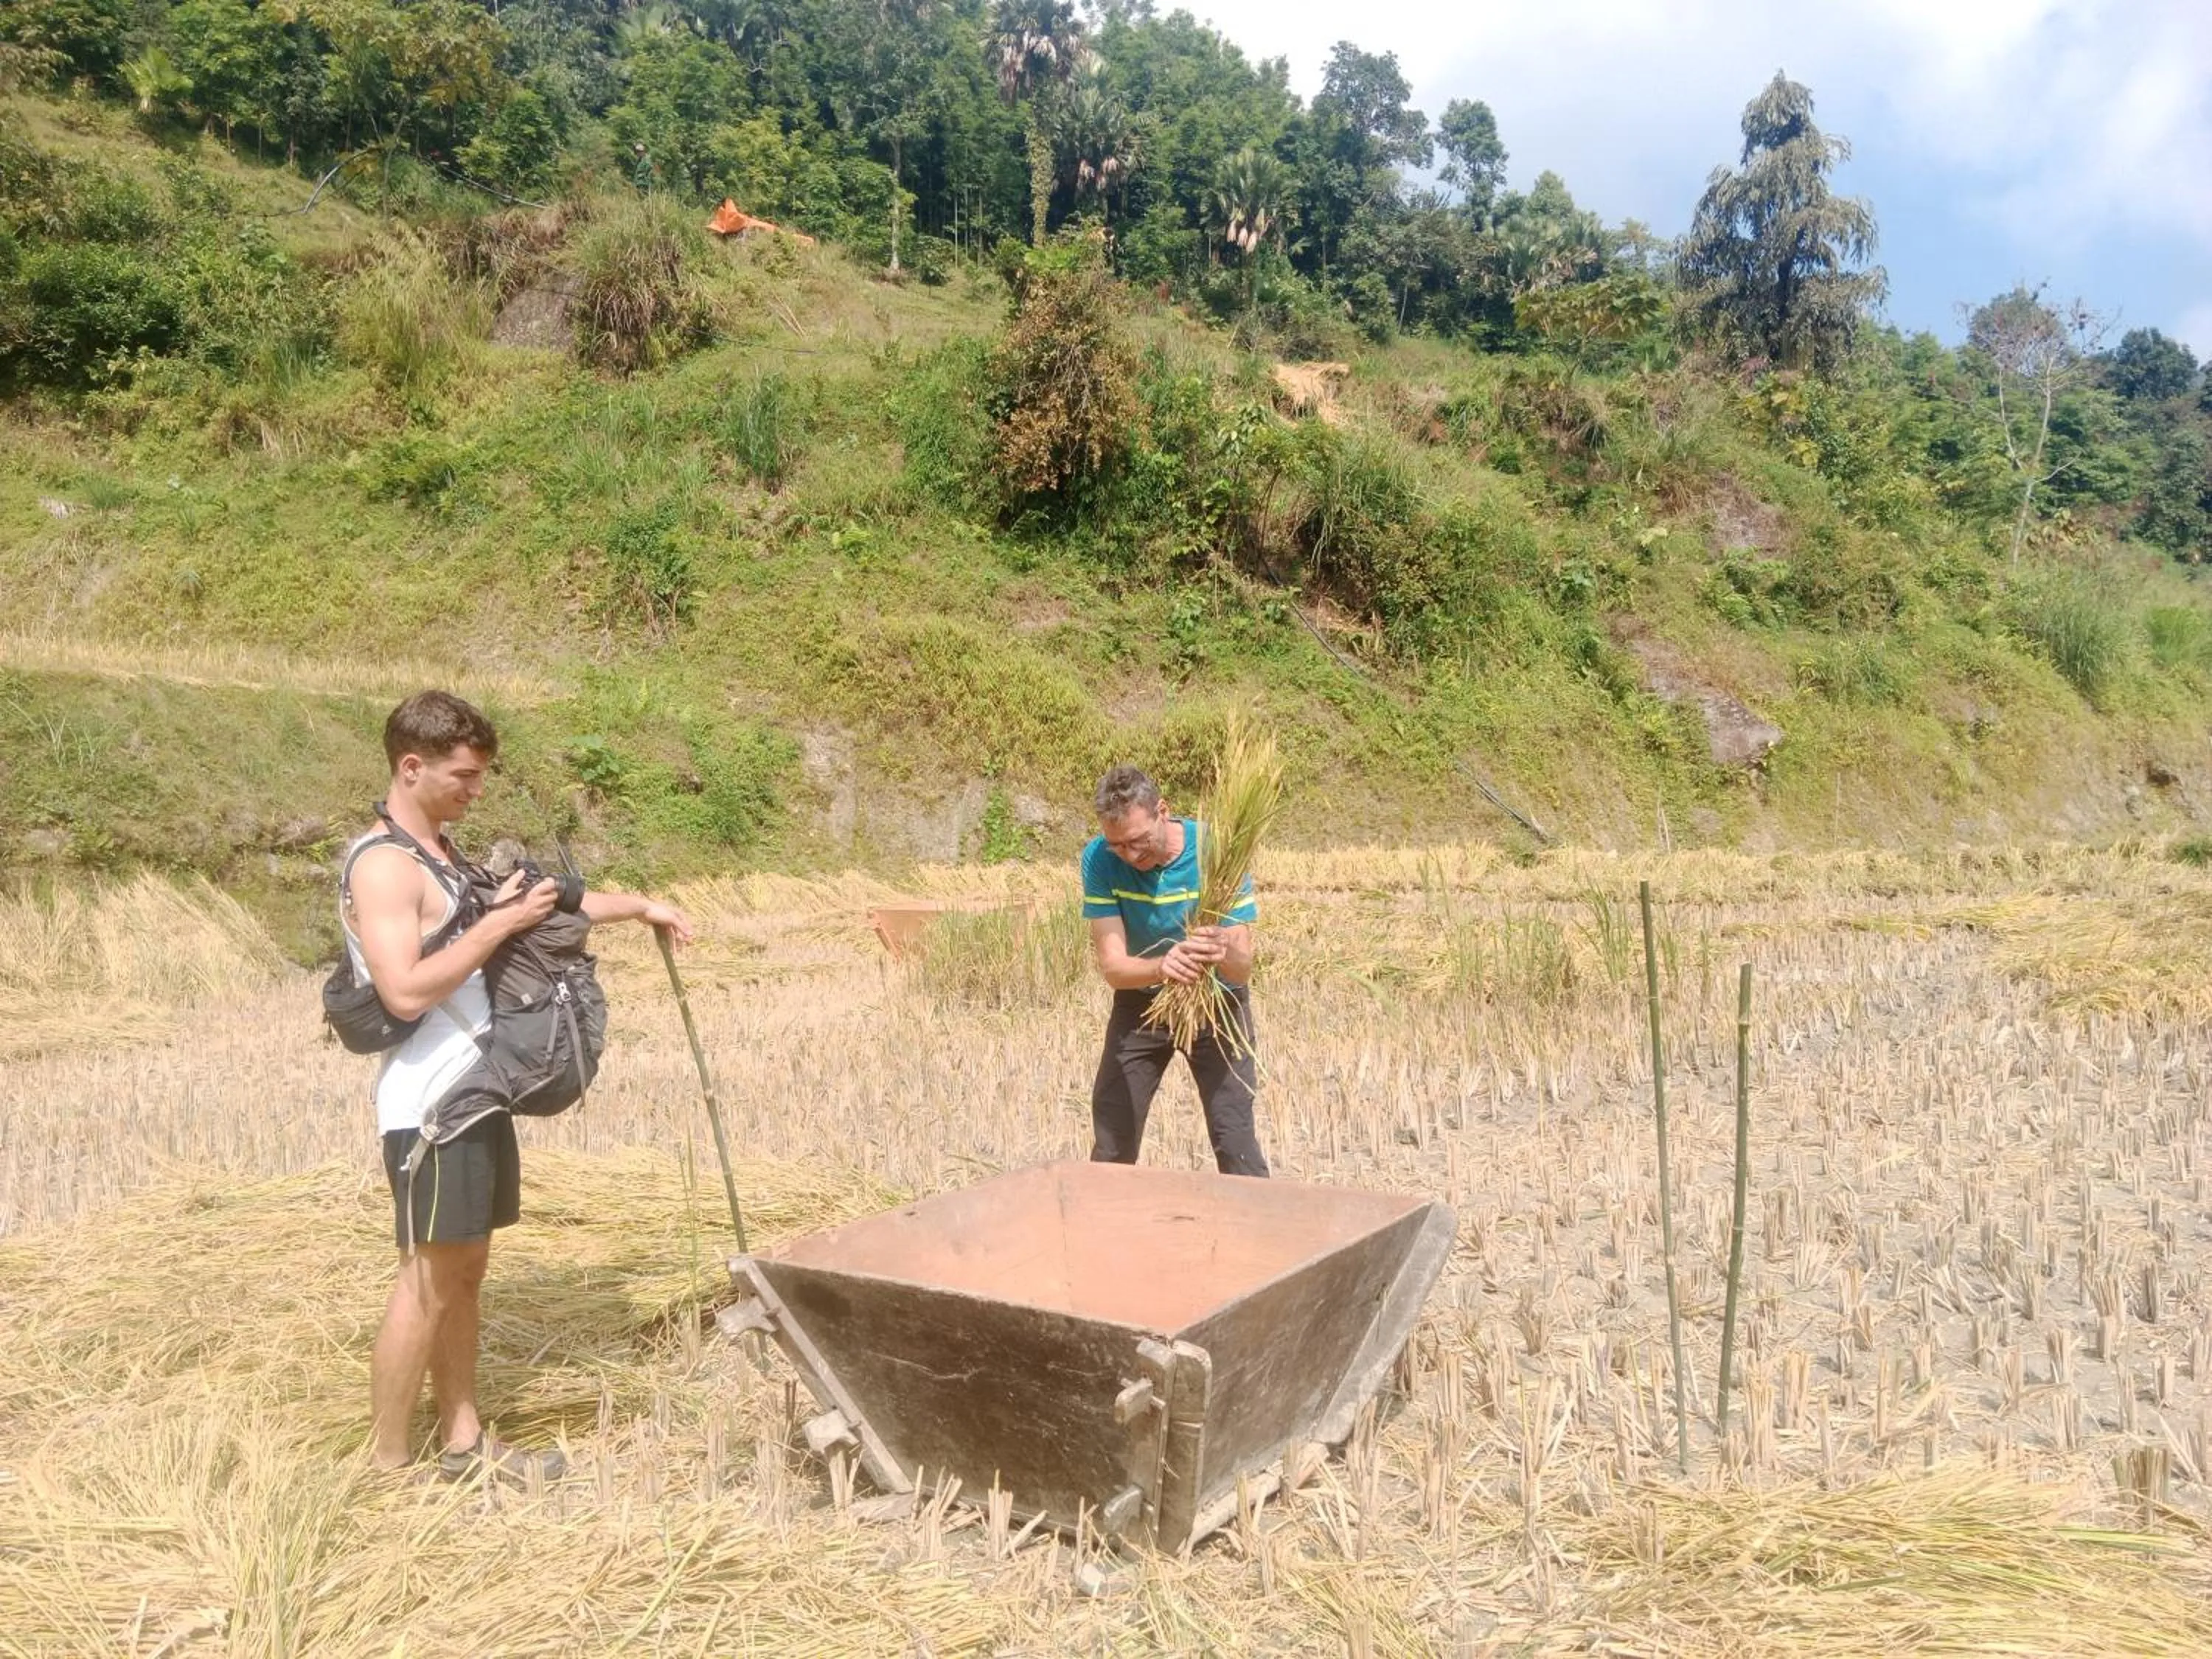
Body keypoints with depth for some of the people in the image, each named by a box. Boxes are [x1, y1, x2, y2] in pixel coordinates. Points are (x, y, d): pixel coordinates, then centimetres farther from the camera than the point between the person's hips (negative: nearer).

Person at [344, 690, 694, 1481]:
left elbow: (539, 900, 26)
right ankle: (386, 1466, 11)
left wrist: (637, 906, 21)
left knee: (465, 1269, 14)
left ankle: (463, 1440, 25)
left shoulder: (440, 853, 15)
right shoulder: (383, 864, -15)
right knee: (428, 1281, -2)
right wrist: (499, 922, -20)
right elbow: (405, 991, -25)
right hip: (430, 1105, -9)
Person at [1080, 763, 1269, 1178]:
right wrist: (1162, 966, -47)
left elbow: (1243, 969, -26)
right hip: (1140, 1002, 2)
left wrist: (1224, 955, -50)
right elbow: (1111, 965, -25)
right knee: (1110, 1149, 5)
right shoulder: (1099, 860, -21)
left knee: (1235, 1142, -10)